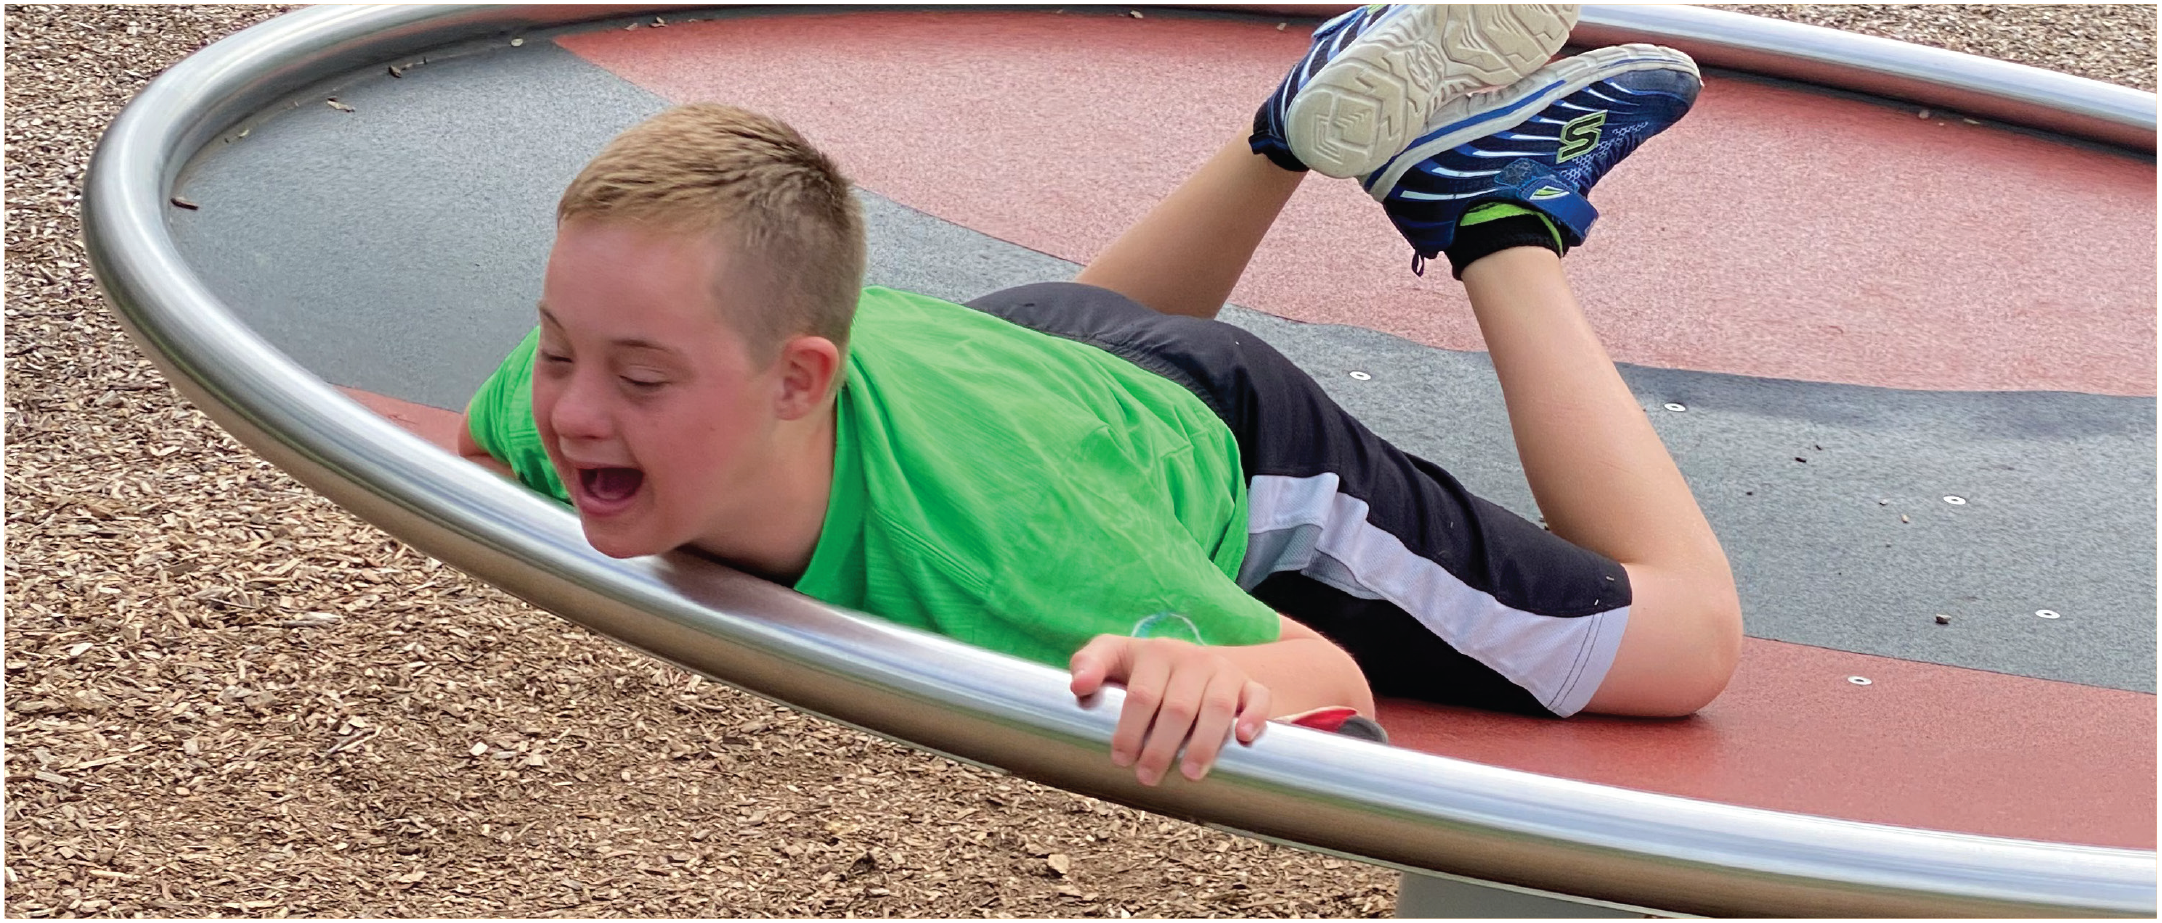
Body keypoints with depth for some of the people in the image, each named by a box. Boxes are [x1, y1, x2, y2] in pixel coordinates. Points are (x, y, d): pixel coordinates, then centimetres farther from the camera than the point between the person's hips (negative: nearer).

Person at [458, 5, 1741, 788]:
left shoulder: (1003, 552, -49)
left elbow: (1335, 678, -35)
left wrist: (1229, 676, -56)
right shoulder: (563, 412, -35)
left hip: (1225, 465, -5)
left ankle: (1495, 204, 18)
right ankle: (1305, 126, 39)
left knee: (1684, 642, 11)